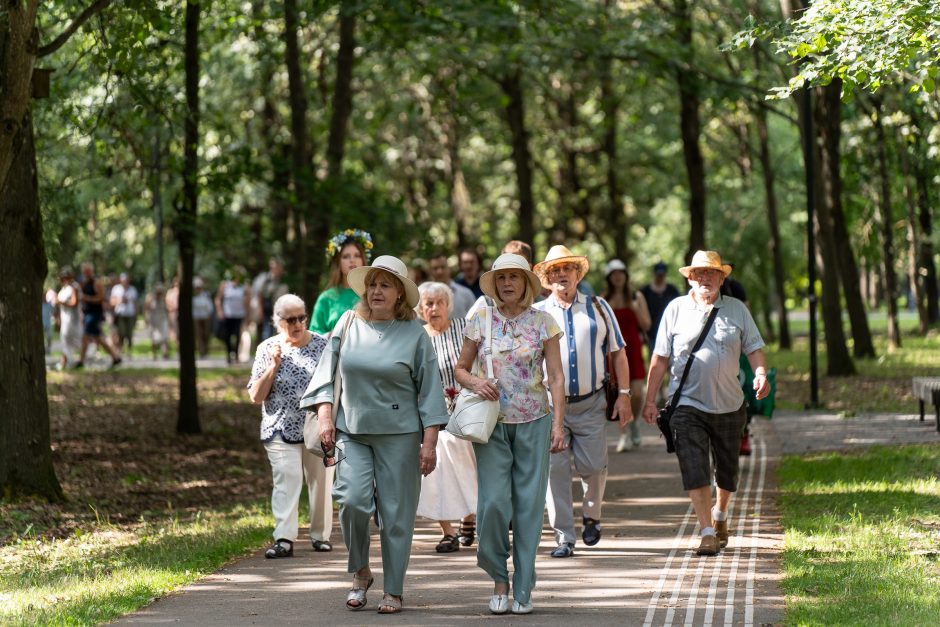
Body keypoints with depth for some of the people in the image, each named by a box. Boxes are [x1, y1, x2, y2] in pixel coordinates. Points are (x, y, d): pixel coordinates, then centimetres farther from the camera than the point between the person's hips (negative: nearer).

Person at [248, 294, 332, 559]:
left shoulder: (322, 345, 4)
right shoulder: (267, 349, 2)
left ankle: (321, 535, 18)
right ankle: (284, 539, -16)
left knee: (321, 482, 7)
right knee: (286, 481, -11)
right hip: (282, 430, -1)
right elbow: (255, 396, -1)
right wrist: (273, 366, -11)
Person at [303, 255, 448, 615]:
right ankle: (360, 572, 9)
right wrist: (325, 416, 1)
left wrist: (429, 443, -4)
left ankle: (394, 591, 11)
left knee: (396, 513, 0)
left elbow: (429, 390, 1)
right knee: (352, 500, -15)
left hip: (398, 434, -1)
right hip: (351, 432, 2)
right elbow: (326, 373, 12)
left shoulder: (415, 335, 0)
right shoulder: (348, 324, 6)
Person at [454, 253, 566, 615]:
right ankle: (498, 577, 11)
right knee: (493, 501, -9)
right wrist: (474, 382, -12)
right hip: (492, 422, 0)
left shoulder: (542, 323, 1)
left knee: (529, 504, 0)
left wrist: (558, 423, -8)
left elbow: (556, 377, 0)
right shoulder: (481, 321, 4)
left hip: (533, 422, 0)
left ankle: (523, 589, 8)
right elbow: (460, 368, 11)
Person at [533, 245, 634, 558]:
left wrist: (624, 395, 5)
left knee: (593, 467, -1)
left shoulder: (597, 307, 11)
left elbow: (617, 353, 13)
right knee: (555, 469, -5)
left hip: (591, 403, 1)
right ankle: (563, 536, 1)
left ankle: (591, 516, 28)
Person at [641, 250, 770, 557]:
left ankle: (720, 515, 40)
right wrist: (650, 400, 1)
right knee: (695, 470, -14)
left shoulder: (736, 309, 6)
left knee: (727, 470, 14)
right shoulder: (676, 309, 2)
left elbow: (754, 348, 6)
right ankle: (707, 532, -14)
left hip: (729, 404, 2)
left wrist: (761, 374, -15)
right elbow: (660, 358, 4)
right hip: (688, 405, -2)